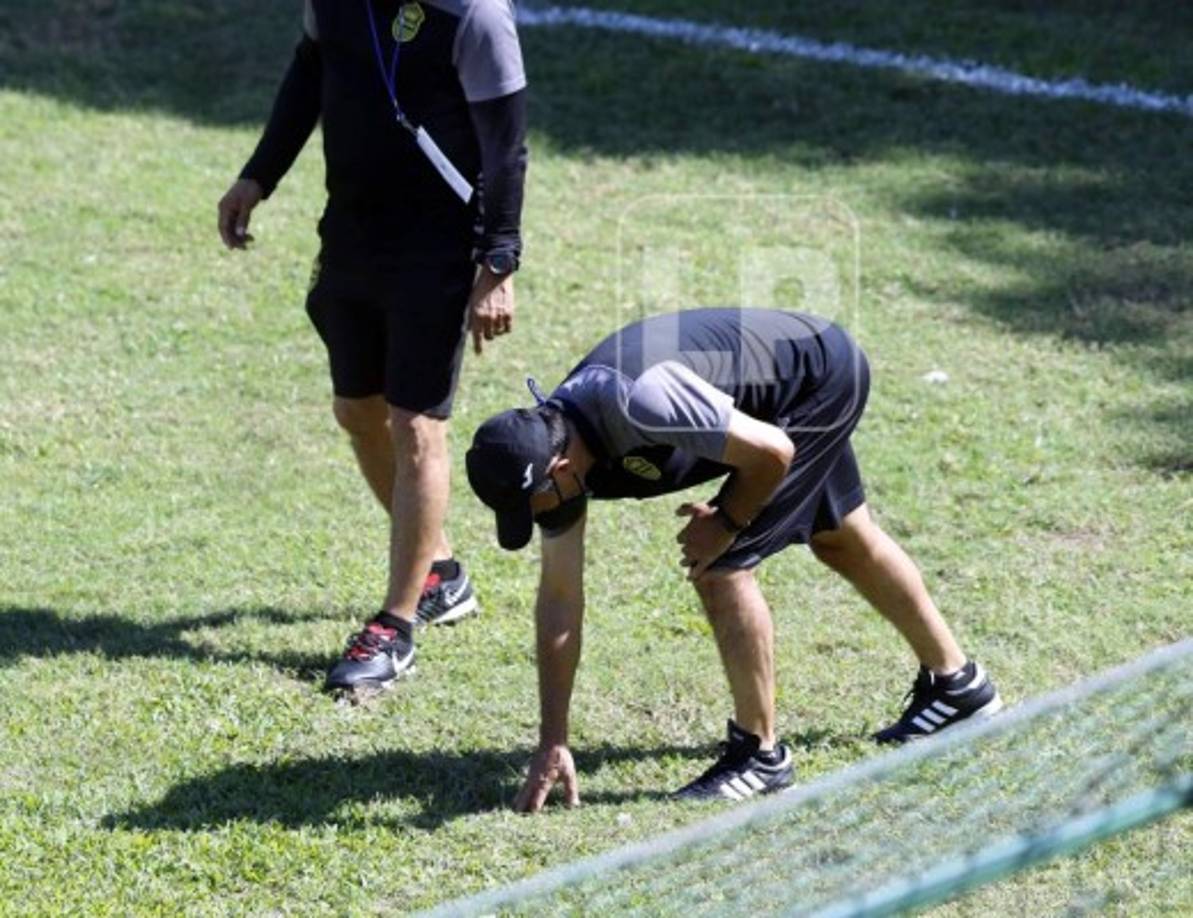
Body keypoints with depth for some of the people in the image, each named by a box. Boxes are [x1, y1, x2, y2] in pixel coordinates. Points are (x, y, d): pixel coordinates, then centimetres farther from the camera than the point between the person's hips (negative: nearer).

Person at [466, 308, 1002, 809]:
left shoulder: (636, 405, -40)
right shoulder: (547, 449, -14)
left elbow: (772, 451, -31)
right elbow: (559, 600, -8)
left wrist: (726, 524, -14)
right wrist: (552, 743, -8)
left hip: (823, 374, -9)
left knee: (721, 567, -15)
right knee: (841, 542, 27)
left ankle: (760, 755, 0)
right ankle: (957, 683, 49)